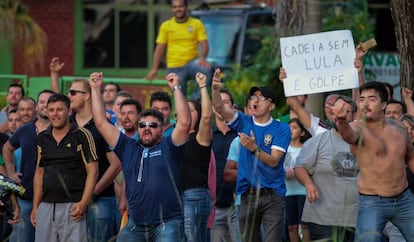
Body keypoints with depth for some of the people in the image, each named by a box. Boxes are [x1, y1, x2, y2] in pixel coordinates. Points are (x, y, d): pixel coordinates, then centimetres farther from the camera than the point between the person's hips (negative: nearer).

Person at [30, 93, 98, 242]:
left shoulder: (82, 136, -2)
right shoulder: (42, 138, 13)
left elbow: (92, 171, -4)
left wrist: (83, 203, -13)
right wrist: (35, 206, 12)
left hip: (72, 206, -5)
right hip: (46, 206, 5)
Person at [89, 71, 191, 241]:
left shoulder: (168, 147, 4)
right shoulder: (128, 148, 15)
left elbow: (184, 122, -12)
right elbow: (101, 123, 14)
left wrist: (176, 89, -9)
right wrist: (96, 89, 11)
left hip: (167, 223, -5)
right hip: (136, 225, 5)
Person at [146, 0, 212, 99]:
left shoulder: (196, 24, 3)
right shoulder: (166, 26, 6)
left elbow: (204, 44, -4)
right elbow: (160, 48, 6)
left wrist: (202, 58, -25)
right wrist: (154, 69, -2)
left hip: (192, 63, -1)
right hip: (174, 67, 1)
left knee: (206, 69, -33)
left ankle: (196, 98, -19)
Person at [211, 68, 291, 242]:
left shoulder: (281, 129, -2)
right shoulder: (244, 122, 8)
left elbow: (273, 161, -11)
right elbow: (220, 108, -7)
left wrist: (254, 148, -28)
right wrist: (215, 89, -27)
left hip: (272, 195, -4)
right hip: (248, 195, 4)